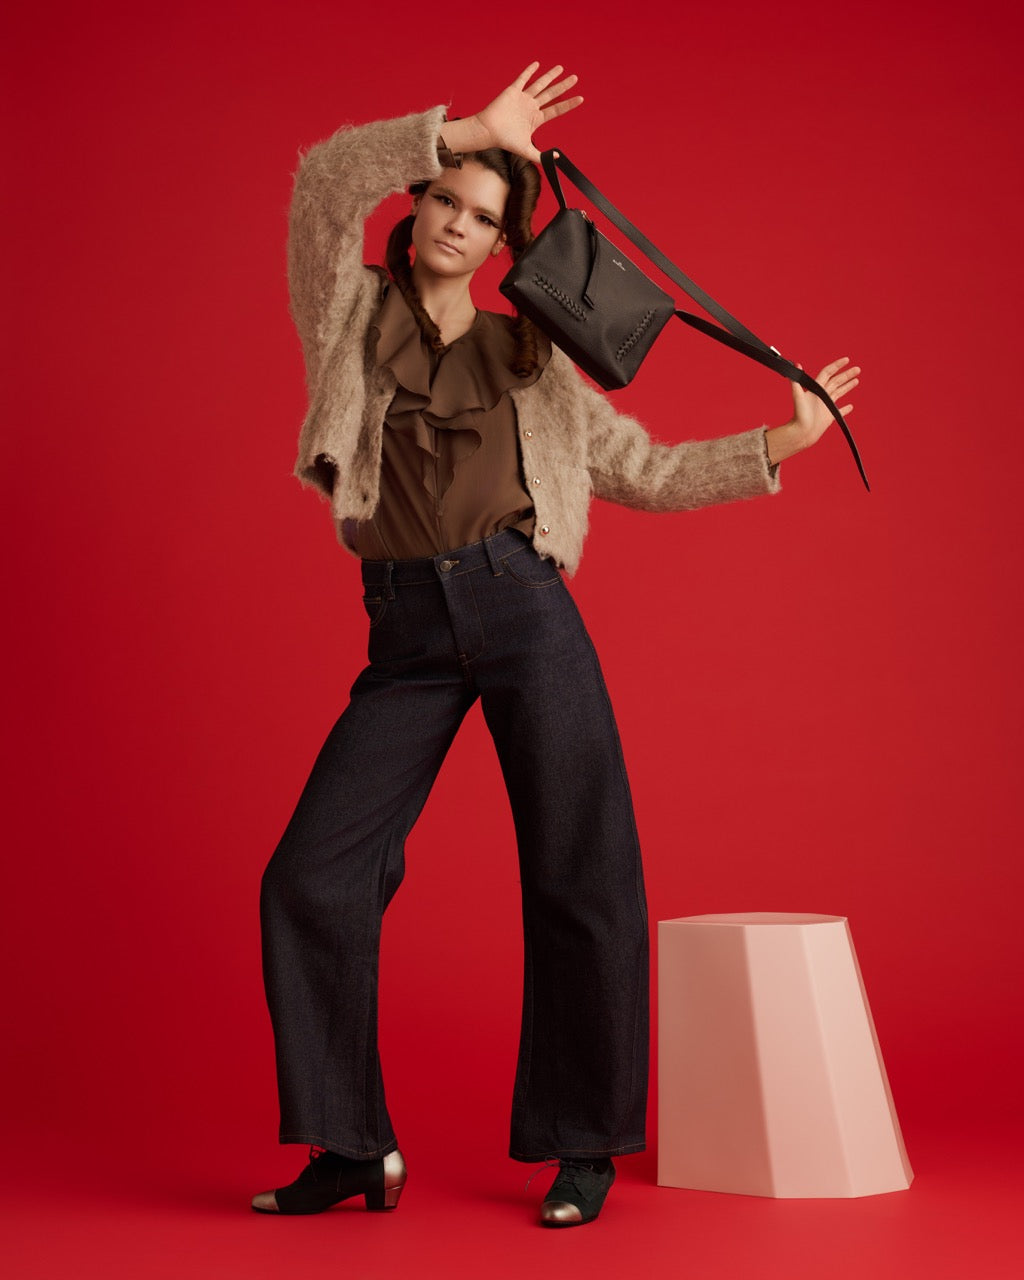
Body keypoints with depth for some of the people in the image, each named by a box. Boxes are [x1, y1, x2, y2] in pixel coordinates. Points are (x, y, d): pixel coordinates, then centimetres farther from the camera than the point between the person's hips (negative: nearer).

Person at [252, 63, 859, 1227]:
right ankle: (352, 1145, 7)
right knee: (313, 876, -8)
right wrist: (469, 129, -4)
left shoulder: (529, 359, 15)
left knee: (580, 881, -3)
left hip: (523, 608, 0)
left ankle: (584, 1145, 12)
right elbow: (325, 179, -3)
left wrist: (780, 444, 14)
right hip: (405, 635, 0)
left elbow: (648, 475, 18)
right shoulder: (350, 313, 13)